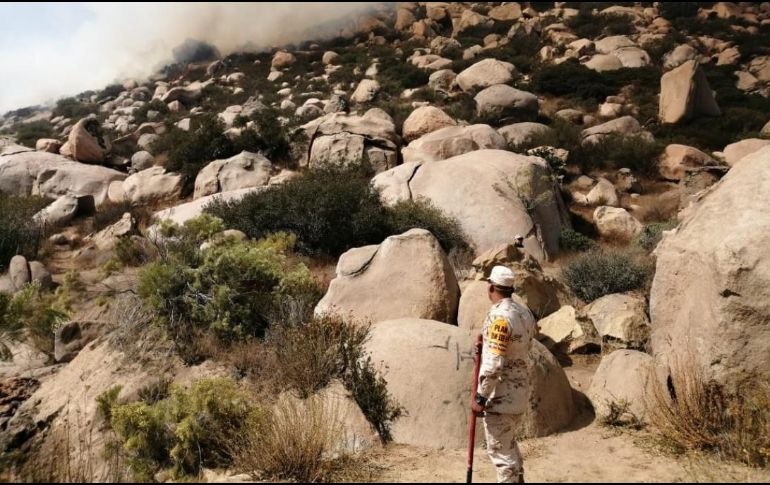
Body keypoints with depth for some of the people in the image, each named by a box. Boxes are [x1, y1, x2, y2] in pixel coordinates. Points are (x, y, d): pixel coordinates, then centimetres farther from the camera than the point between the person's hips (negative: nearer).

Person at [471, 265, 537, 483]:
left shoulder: (499, 316, -21)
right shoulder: (524, 312, 5)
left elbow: (493, 364, -24)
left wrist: (480, 397, -17)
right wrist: (487, 343, 12)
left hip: (501, 395, -9)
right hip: (520, 391, 9)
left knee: (500, 449, 2)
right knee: (509, 444, 25)